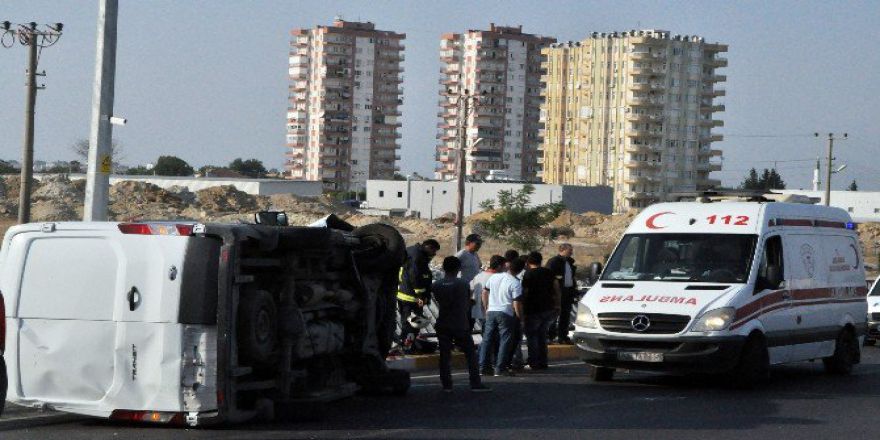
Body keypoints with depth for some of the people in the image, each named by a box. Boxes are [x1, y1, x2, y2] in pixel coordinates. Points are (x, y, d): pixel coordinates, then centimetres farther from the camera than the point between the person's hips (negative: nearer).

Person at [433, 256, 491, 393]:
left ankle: (446, 384, 6)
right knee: (470, 353, 4)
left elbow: (438, 304, 4)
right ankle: (475, 383, 1)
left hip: (442, 325, 2)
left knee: (445, 354, 8)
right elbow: (467, 305, 2)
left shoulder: (436, 285, -2)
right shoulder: (463, 284, -7)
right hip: (460, 325, -2)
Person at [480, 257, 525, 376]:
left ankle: (482, 365, 13)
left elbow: (484, 292, 14)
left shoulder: (494, 277, 6)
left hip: (491, 312, 5)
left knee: (487, 339, 12)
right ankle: (500, 368, 0)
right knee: (505, 340, 2)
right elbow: (516, 303, -15)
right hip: (506, 314, -5)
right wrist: (520, 316, -2)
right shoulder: (516, 283, -12)